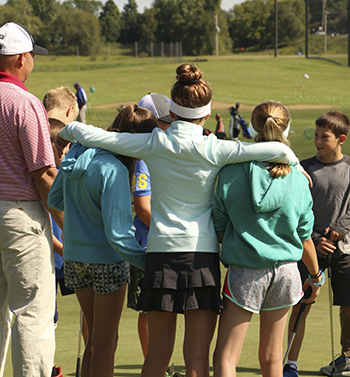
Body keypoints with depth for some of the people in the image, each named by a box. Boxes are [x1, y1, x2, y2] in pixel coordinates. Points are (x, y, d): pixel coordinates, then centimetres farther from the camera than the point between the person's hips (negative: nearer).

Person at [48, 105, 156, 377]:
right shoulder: (113, 169, -23)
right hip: (106, 259, -7)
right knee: (106, 341, 6)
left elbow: (55, 199, 14)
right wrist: (147, 261, -17)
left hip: (74, 257, 7)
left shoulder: (75, 155, 1)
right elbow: (116, 232, -24)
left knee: (95, 337, 18)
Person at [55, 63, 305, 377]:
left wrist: (67, 131, 27)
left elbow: (92, 135, 6)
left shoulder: (153, 144, 1)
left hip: (161, 251, 2)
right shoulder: (215, 150, -4)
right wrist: (296, 168, 15)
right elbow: (278, 150, -6)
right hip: (203, 252, -2)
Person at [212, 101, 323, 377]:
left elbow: (219, 227, -2)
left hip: (243, 271, -3)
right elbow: (304, 237, 5)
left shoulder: (232, 173, -9)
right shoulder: (298, 180, -3)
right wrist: (316, 276, 20)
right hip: (285, 271, 3)